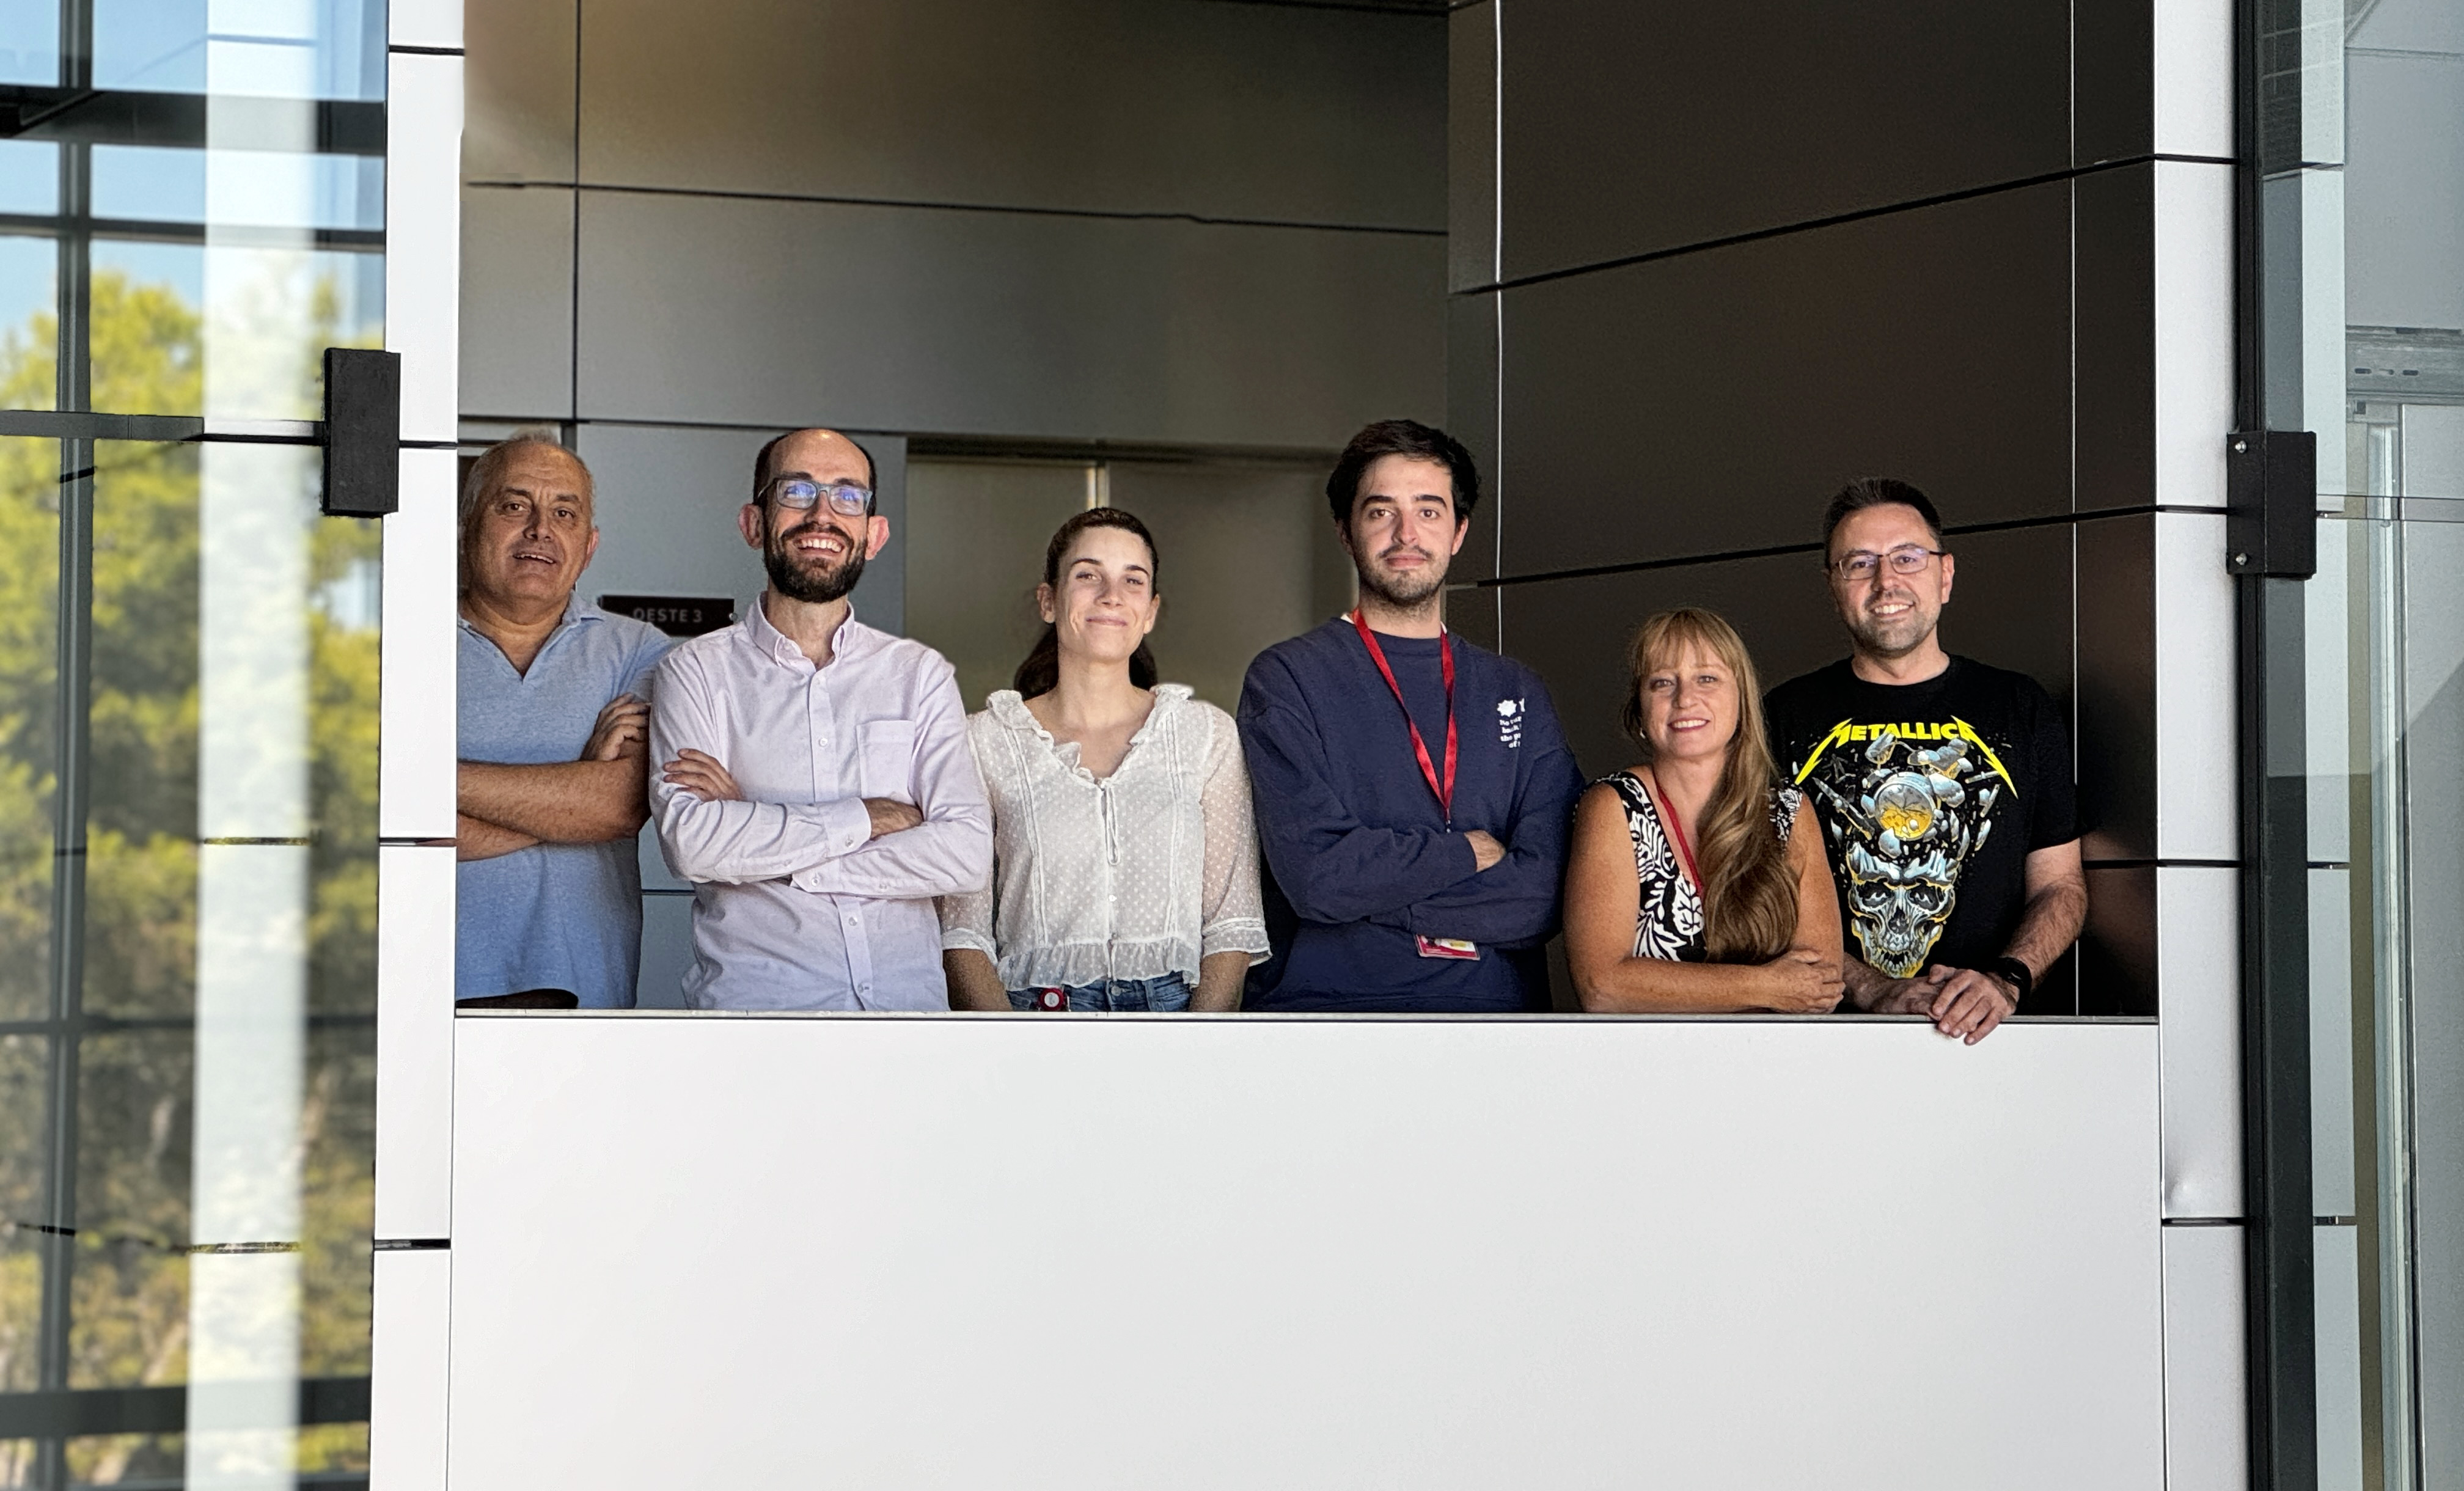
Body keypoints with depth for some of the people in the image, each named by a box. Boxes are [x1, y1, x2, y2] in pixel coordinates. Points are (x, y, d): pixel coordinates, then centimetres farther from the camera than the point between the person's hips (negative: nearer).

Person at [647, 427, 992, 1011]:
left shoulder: (922, 675, 8)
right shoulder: (699, 671, 2)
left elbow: (966, 853, -5)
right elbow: (691, 843, -14)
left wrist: (765, 847, -11)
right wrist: (872, 816, -10)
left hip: (907, 997, 1)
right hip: (754, 996, -1)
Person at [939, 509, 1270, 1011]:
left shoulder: (1209, 735, 13)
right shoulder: (985, 740, 10)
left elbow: (1232, 923, 10)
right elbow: (964, 930, 6)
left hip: (1176, 1007, 1)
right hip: (1037, 1008, -1)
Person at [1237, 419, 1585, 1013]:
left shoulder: (1517, 695, 17)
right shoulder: (1287, 680, 6)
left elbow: (1546, 892, 3)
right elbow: (1316, 874, -7)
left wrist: (1378, 893, -5)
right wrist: (1468, 853, 3)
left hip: (1491, 1014, 3)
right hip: (1326, 1005, -3)